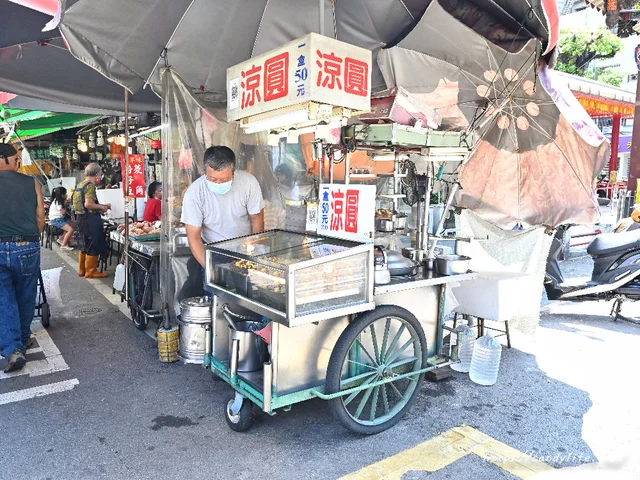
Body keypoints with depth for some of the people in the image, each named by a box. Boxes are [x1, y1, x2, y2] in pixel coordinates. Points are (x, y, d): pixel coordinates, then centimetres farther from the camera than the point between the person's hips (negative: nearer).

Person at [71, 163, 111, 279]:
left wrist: (102, 205, 21)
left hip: (81, 217, 10)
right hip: (91, 219, -10)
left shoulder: (80, 185, 14)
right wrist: (101, 207, -10)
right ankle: (91, 271, 6)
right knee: (94, 246, 0)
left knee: (84, 245, 18)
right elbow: (88, 204, -26)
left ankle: (82, 270, 27)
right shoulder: (90, 185, -15)